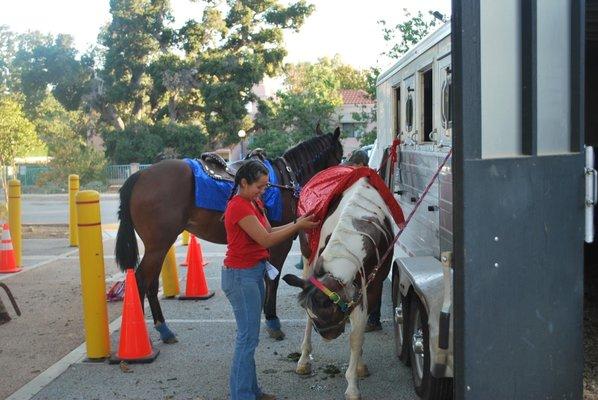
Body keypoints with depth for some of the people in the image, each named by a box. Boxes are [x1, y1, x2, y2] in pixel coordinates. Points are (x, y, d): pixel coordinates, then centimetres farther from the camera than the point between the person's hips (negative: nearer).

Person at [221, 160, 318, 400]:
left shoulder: (255, 203, 11)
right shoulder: (239, 207, -20)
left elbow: (269, 232, 11)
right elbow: (266, 240, -19)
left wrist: (296, 224, 0)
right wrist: (298, 226, -13)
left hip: (254, 273, 10)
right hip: (241, 276, -10)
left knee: (249, 336, 15)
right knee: (248, 338, -4)